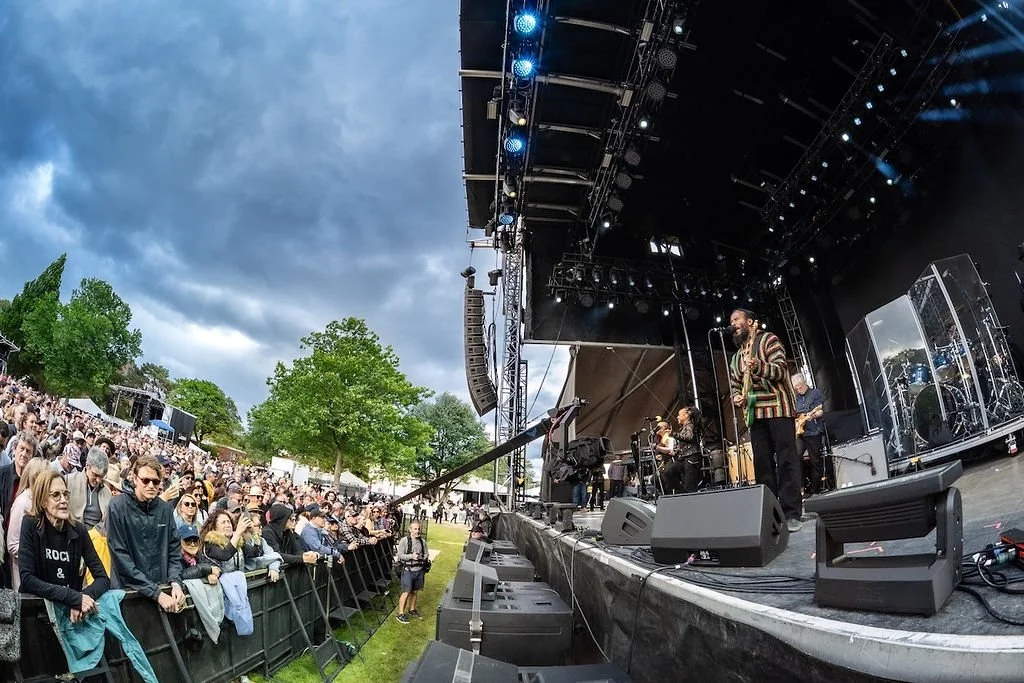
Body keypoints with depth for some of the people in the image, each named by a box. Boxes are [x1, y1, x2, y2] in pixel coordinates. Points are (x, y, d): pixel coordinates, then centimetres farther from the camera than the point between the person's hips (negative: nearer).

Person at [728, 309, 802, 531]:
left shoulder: (768, 340, 2)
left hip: (778, 407, -6)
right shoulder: (736, 357, 22)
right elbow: (734, 385, 20)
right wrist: (737, 397, -2)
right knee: (762, 463, 4)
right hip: (755, 413, 7)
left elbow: (780, 370, -11)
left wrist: (758, 367, -29)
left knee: (786, 460, -7)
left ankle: (791, 514, -5)